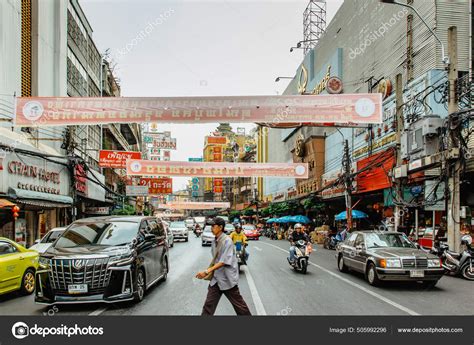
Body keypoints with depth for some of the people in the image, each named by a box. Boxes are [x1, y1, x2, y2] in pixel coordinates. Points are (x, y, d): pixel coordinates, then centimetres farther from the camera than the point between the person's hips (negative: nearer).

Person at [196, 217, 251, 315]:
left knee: (238, 303, 8)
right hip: (216, 278, 7)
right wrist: (210, 272, 8)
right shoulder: (215, 241, 5)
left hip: (227, 279, -7)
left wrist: (207, 271, -28)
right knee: (209, 304, 5)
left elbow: (224, 261, -25)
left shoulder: (227, 241, -19)